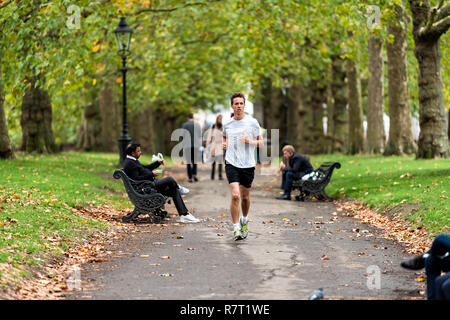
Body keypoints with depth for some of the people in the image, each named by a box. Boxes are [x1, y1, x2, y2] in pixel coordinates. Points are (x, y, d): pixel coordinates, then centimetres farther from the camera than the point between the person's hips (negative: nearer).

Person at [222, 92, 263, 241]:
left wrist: (250, 141, -14)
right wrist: (223, 143, 6)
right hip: (231, 163, 0)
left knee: (245, 197, 11)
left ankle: (244, 220, 39)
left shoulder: (252, 122, -1)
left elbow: (261, 142, 5)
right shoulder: (227, 124, 5)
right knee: (235, 196, -15)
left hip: (248, 164, 0)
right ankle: (236, 228, -8)